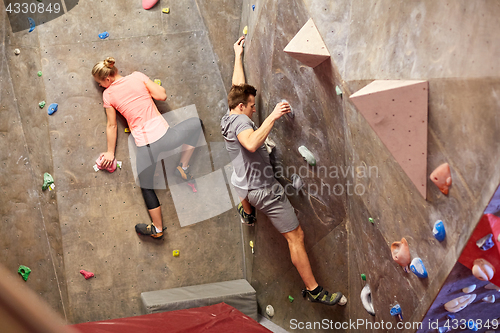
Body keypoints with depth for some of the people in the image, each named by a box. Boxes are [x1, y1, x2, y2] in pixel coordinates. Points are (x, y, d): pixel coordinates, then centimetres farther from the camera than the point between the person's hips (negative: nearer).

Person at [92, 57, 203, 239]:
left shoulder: (108, 94, 2)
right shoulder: (137, 76, 3)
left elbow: (112, 125, 8)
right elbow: (162, 96, 1)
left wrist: (110, 153, 19)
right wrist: (156, 86, 24)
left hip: (144, 146, 0)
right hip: (164, 135, 0)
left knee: (146, 187, 22)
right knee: (196, 123, 29)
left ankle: (157, 228, 31)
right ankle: (183, 168, 27)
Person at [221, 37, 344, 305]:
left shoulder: (228, 118, 7)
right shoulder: (240, 121, -21)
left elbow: (238, 86, 21)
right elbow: (252, 143, -45)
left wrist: (238, 55, 30)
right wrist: (272, 117, -43)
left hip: (244, 186, 10)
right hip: (264, 190, -10)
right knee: (296, 236, -6)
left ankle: (247, 212, 70)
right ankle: (313, 290, -3)